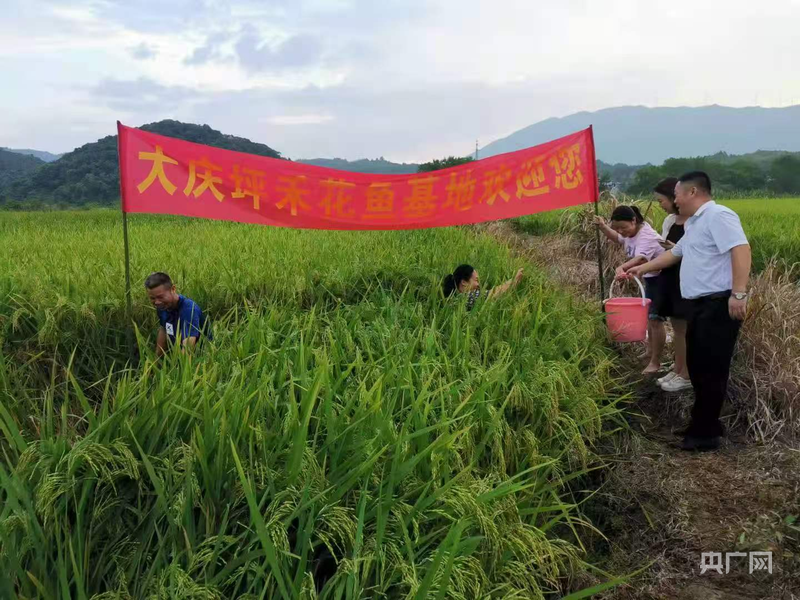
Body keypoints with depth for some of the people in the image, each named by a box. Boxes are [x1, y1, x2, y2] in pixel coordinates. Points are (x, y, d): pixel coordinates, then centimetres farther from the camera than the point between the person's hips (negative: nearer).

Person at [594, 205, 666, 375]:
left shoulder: (646, 236, -32)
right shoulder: (630, 232, -1)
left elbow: (640, 259, -50)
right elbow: (617, 238, 22)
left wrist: (622, 267, -70)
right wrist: (603, 227, 2)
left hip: (661, 279, -10)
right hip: (650, 278, 10)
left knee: (655, 318, -11)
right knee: (648, 316, 23)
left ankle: (655, 362, -3)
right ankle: (651, 350, 44)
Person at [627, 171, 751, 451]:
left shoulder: (718, 216, -12)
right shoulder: (694, 224, 20)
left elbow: (741, 250, -23)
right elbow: (675, 254, 34)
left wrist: (739, 293, -29)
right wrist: (643, 268, 38)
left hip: (719, 305, -10)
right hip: (701, 305, 10)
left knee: (711, 370, -5)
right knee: (697, 366, 15)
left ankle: (705, 433, 3)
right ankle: (705, 424, 27)